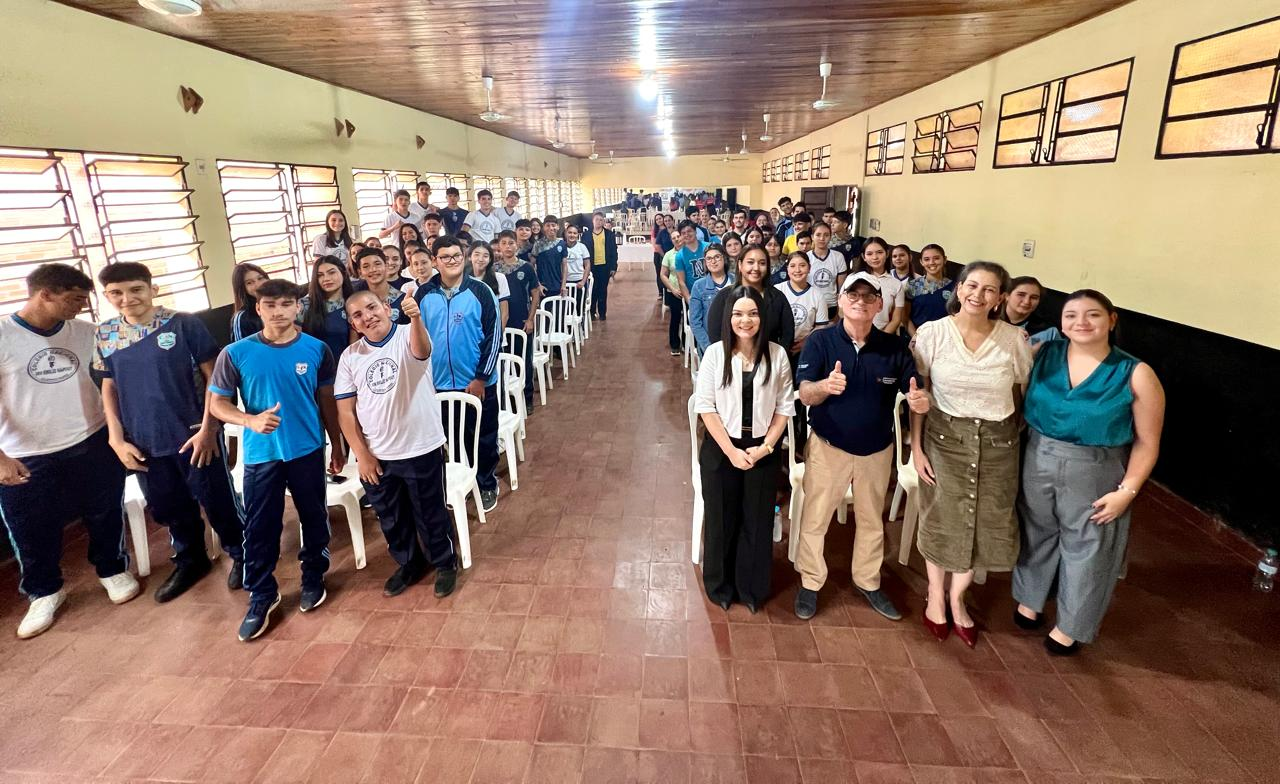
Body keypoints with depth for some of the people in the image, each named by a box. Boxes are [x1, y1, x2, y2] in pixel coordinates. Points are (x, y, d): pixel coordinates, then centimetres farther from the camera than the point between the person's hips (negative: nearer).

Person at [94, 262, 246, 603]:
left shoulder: (184, 324, -10)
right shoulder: (105, 335, 3)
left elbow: (212, 376, -9)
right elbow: (109, 388, 11)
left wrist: (208, 428, -13)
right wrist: (117, 439, 4)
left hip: (194, 435, -4)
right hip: (144, 443, 5)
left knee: (219, 503, 6)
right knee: (169, 509, 18)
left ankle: (241, 555, 28)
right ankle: (190, 561, 40)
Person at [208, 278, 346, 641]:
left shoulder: (316, 349, -4)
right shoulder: (236, 353, -7)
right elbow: (217, 403, -1)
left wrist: (337, 445, 6)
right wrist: (250, 420, -21)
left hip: (308, 450, 1)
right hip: (261, 454, 0)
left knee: (314, 518, 14)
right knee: (259, 528, 7)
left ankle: (314, 577, 36)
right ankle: (261, 595, 26)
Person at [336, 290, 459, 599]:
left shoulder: (409, 336, -11)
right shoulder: (350, 356, -1)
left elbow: (421, 351, -37)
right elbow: (345, 411, 1)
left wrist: (415, 318, -58)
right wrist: (361, 455, -5)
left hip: (422, 449, -4)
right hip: (376, 456, 4)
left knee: (430, 513, 12)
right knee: (390, 518, 20)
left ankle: (445, 563, 35)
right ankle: (408, 564, 43)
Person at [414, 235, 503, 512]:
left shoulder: (480, 292, -9)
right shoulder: (423, 295, -1)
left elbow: (494, 336, -9)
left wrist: (481, 377, -12)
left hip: (478, 382, -2)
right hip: (439, 384, 2)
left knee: (484, 437, 11)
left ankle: (487, 484, 31)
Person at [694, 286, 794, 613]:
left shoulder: (777, 355, -4)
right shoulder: (715, 353, -8)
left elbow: (784, 407, -1)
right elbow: (705, 407, -8)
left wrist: (766, 446, -11)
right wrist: (731, 450, -13)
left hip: (762, 450, 1)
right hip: (721, 449, -1)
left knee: (758, 521, 11)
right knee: (722, 519, 11)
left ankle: (752, 589, 32)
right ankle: (720, 585, 33)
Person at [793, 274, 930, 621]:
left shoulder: (895, 346, -9)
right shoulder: (820, 341, -15)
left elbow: (915, 392, -5)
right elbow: (805, 395, -21)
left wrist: (920, 400, -30)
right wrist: (825, 386, -44)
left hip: (877, 449, 3)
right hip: (829, 446, -2)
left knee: (872, 521, 20)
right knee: (815, 519, 9)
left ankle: (868, 582, 41)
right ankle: (810, 583, 29)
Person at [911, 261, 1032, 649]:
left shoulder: (1014, 339, -6)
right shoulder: (932, 333, -9)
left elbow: (1025, 394, 4)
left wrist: (1020, 440, 0)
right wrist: (916, 447, -7)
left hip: (997, 442, 2)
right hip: (944, 438, -1)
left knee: (984, 523, 12)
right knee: (941, 520, 11)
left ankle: (957, 598, 35)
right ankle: (936, 595, 35)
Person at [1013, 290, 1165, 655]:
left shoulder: (1136, 375, -13)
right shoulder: (1044, 353, -7)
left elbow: (1147, 442, -9)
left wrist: (1127, 490, -12)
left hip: (1095, 473, -2)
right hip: (1037, 463, 2)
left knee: (1086, 549, 15)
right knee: (1035, 535, 19)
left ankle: (1070, 626, 37)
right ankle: (1029, 601, 43)